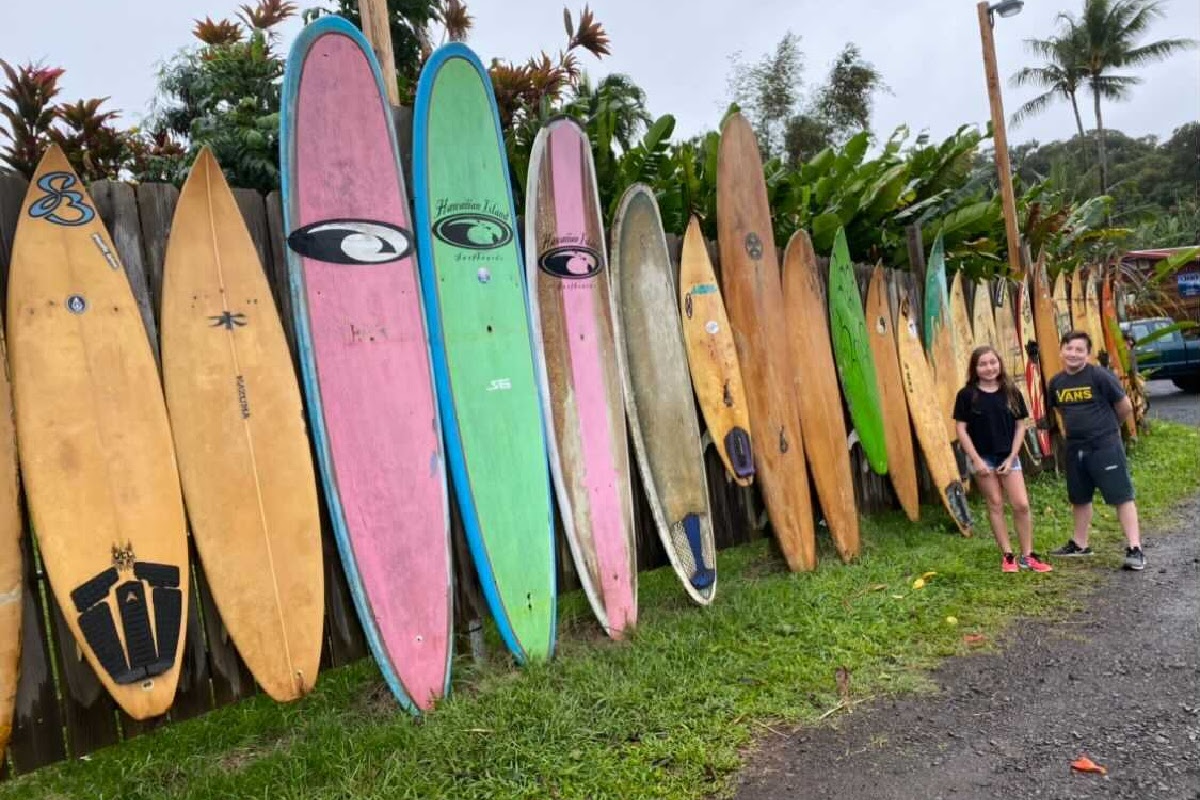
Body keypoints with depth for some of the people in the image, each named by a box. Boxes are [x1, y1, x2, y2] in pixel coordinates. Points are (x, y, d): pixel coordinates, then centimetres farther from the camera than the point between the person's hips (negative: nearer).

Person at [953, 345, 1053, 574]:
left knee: (1021, 505, -2)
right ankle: (1007, 556, 15)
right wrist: (976, 459, -11)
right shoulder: (967, 395, -7)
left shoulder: (1011, 392, 0)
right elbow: (961, 429, -6)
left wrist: (1011, 457, -3)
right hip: (983, 458, -2)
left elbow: (1020, 425, 4)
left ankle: (1027, 556, 11)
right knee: (995, 505, 6)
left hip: (1008, 456, 2)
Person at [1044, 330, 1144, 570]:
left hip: (1105, 446, -6)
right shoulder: (1057, 382, 4)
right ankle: (1080, 544, 31)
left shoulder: (1100, 376, -13)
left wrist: (1108, 427, 7)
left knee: (1122, 496, -4)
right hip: (1075, 448, 6)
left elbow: (1125, 406, -6)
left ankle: (1135, 549, 1)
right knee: (1079, 498, 17)